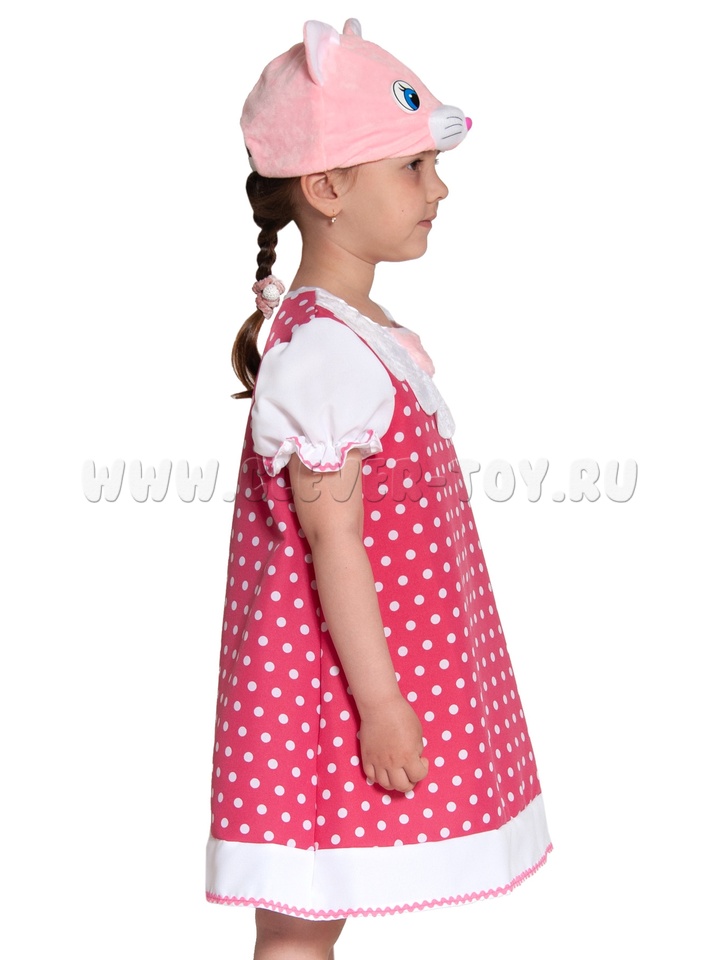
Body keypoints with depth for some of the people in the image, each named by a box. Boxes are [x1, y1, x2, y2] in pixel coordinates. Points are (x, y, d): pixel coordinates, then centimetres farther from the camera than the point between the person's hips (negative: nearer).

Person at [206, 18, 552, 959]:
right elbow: (332, 540, -23)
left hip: (384, 662, 9)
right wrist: (381, 703, -20)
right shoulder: (321, 353, -22)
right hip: (339, 675, -9)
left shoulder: (365, 333, 11)